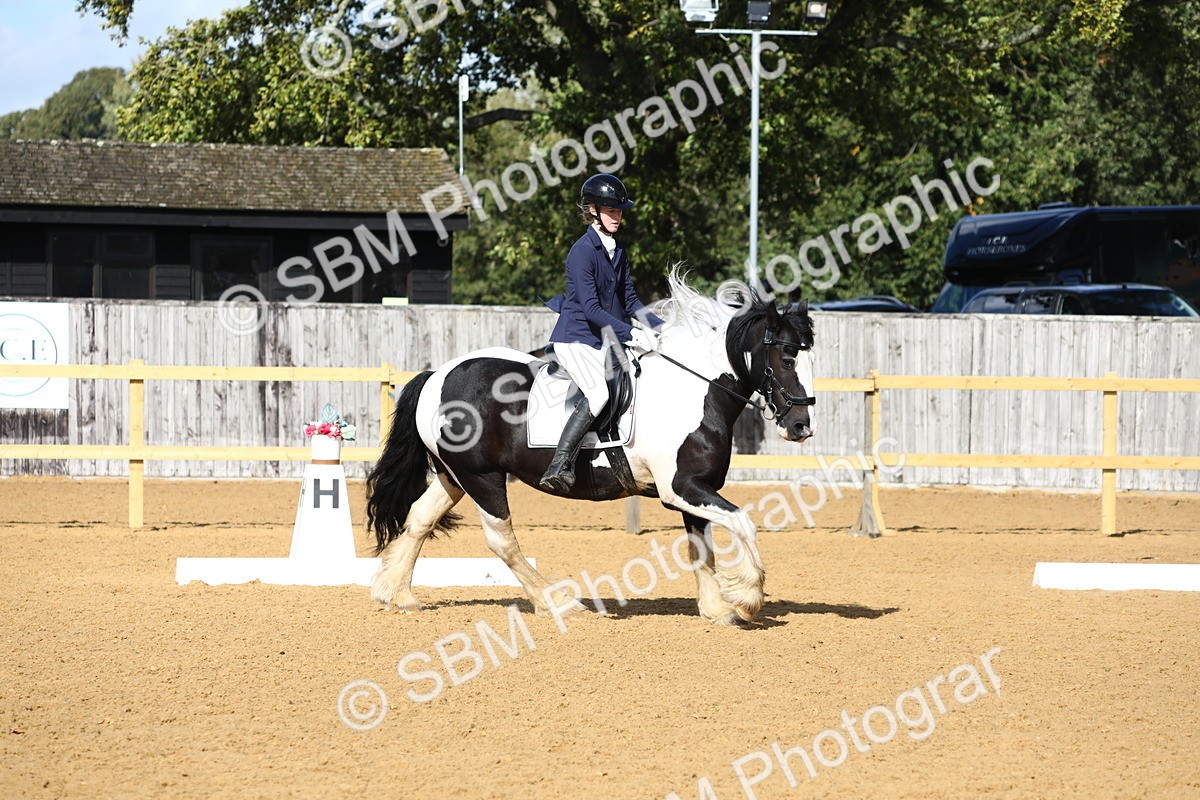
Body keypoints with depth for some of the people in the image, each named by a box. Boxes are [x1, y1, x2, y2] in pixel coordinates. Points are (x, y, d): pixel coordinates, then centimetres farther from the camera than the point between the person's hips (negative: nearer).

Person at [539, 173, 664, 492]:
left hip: (605, 341, 9)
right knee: (600, 392, -27)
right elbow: (591, 309, -20)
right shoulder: (583, 251, -14)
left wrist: (660, 327, 1)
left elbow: (629, 301, 14)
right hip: (576, 337, -9)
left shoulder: (617, 251, 12)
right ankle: (559, 466, -31)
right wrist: (630, 333, -25)